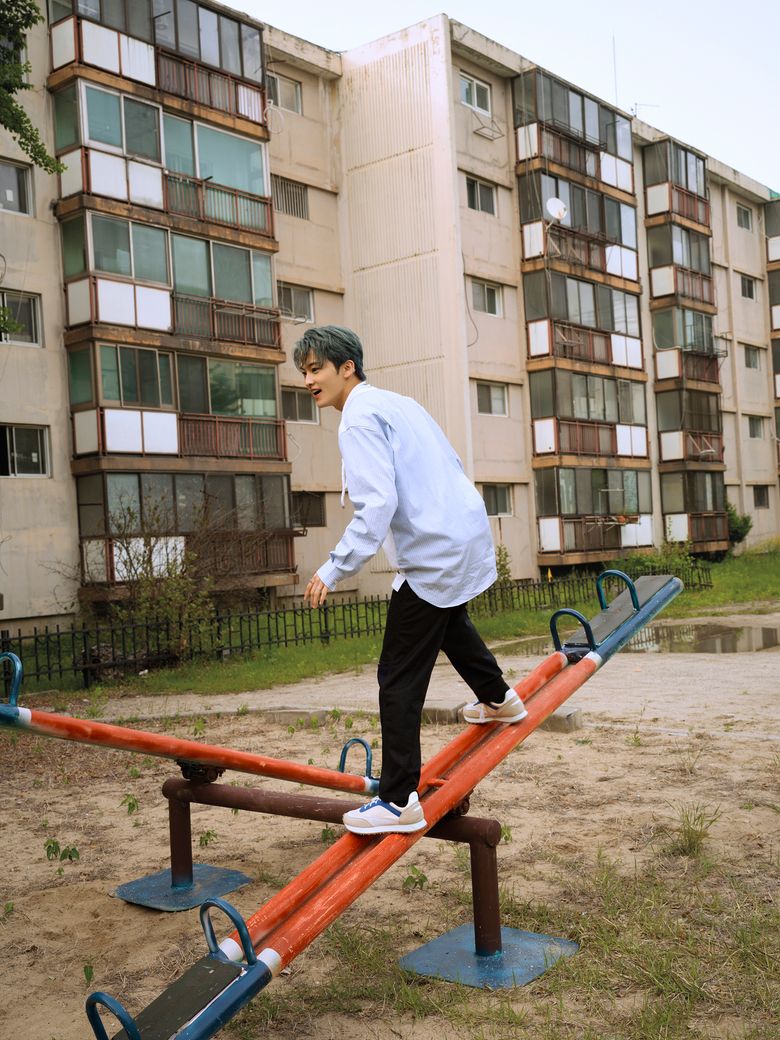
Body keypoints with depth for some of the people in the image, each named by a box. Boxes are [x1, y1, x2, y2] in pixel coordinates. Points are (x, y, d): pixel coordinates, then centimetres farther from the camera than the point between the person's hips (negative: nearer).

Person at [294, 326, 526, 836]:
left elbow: (376, 506, -26)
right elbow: (451, 465, 19)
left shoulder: (360, 418, -15)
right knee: (449, 621, 37)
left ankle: (399, 802, -5)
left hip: (433, 556, -10)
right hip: (467, 534, 10)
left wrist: (335, 569, -24)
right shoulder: (398, 403, 14)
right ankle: (499, 698, 59)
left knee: (399, 680, -6)